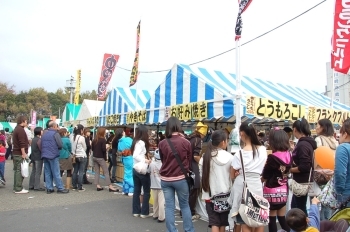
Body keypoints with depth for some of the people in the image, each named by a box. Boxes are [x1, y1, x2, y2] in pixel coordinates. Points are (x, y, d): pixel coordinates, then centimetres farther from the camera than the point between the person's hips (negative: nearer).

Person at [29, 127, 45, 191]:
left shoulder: (33, 139, 12)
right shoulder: (39, 140, -16)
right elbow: (41, 149, -19)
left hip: (33, 157, 9)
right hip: (38, 158, -9)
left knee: (33, 172, 14)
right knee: (38, 172, -4)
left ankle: (31, 186, 19)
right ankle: (37, 187, -2)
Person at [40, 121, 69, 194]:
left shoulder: (44, 134, 12)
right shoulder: (55, 134, -9)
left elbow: (40, 145, 12)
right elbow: (60, 145, -13)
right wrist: (57, 149, 7)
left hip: (45, 155, 6)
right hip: (53, 155, -6)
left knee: (47, 173, 9)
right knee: (56, 173, -3)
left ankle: (49, 188, 11)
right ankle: (60, 188, 1)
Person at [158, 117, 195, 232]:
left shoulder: (162, 143, -6)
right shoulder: (186, 142, -10)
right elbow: (189, 161, 3)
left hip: (165, 179, 1)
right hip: (181, 178, -1)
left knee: (169, 207, 9)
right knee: (185, 206, 14)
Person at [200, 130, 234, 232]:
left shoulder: (205, 157, -7)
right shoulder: (229, 157, -9)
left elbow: (203, 175, -1)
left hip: (210, 195, 0)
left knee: (214, 223, 4)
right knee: (223, 222, 16)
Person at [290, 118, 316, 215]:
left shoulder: (303, 144, -21)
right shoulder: (306, 143, 10)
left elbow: (304, 167, -25)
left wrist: (290, 169, -12)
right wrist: (294, 150, 7)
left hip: (302, 182, -10)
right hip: (302, 181, 10)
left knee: (300, 209, 2)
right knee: (294, 207, 20)